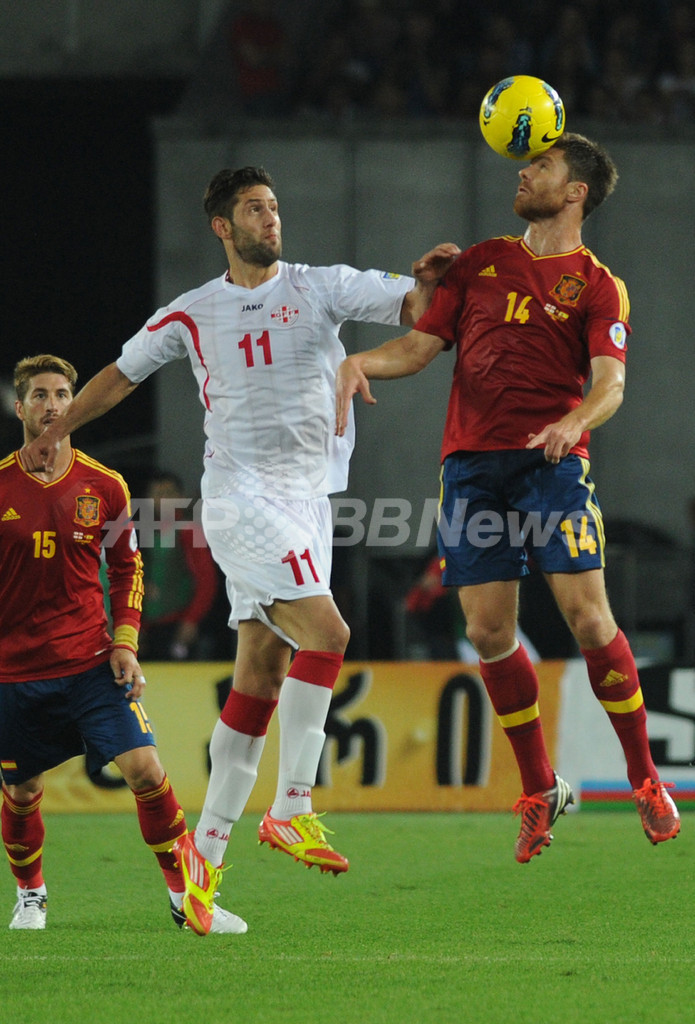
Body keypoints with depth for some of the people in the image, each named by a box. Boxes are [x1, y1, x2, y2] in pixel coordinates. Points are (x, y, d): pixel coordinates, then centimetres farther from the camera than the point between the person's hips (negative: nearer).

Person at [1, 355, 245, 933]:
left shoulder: (104, 487, 1)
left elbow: (126, 567, 12)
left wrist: (125, 642, 1)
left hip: (92, 662, 0)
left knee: (145, 770, -13)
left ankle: (185, 897, -2)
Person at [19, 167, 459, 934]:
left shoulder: (321, 288, 7)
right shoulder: (192, 315, 5)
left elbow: (411, 305, -1)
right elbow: (122, 373, 19)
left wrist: (428, 282, -23)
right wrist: (57, 430, 19)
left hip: (307, 499, 3)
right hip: (241, 499, -3)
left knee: (261, 677, 3)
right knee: (325, 633, -22)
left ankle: (207, 849, 9)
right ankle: (293, 808, -18)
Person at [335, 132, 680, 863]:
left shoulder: (596, 286, 3)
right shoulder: (482, 264, 16)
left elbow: (610, 383, -9)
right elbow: (421, 345, 14)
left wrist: (574, 423, -30)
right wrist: (361, 362, -7)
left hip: (551, 462, -4)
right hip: (471, 464, 4)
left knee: (587, 615, -13)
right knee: (488, 631, -1)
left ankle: (646, 782, 1)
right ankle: (539, 792, 12)